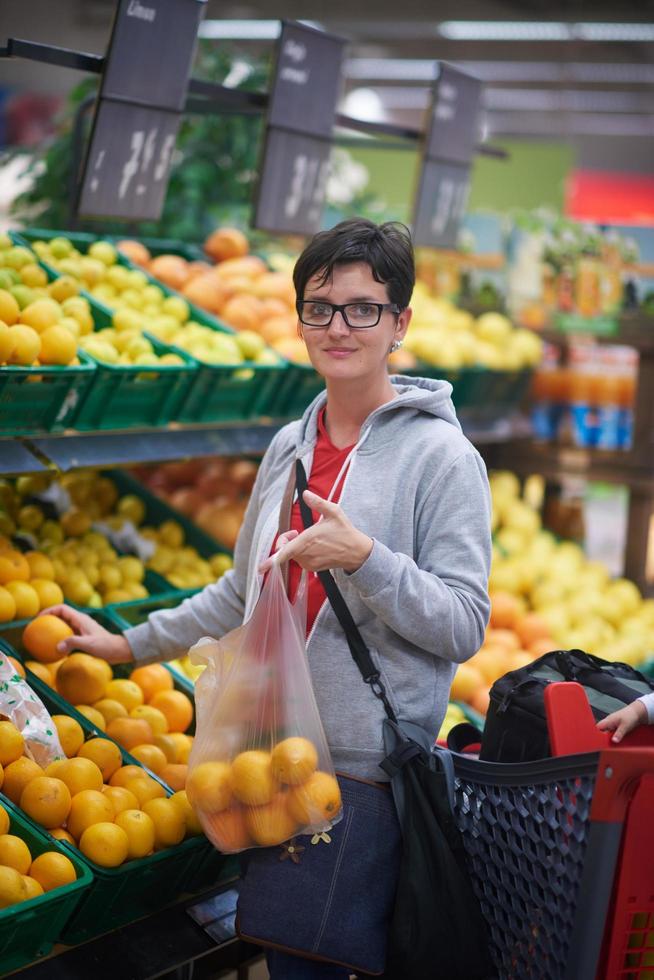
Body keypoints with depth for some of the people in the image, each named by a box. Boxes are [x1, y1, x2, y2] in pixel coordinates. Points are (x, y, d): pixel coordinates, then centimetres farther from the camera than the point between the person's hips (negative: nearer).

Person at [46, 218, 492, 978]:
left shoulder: (440, 456, -11)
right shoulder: (290, 447, 9)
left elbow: (463, 626, -15)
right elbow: (246, 591, 20)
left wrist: (364, 558, -28)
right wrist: (129, 645, 21)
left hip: (375, 772, -6)